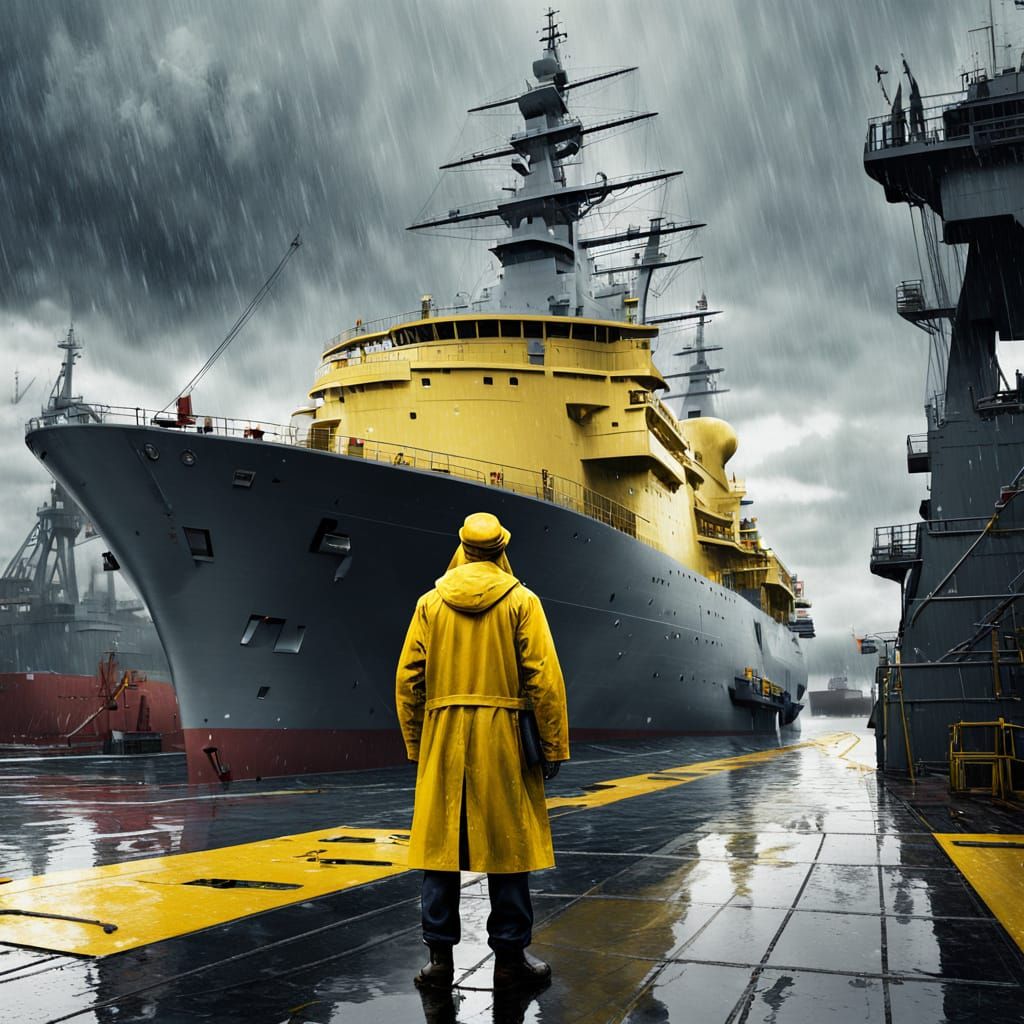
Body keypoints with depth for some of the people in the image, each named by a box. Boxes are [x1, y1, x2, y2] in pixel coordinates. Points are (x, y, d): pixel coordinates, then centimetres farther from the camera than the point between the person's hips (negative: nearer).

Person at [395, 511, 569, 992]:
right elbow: (544, 678, -7)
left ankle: (440, 957, 14)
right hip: (501, 738, -2)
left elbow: (407, 680, 4)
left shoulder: (430, 603, 6)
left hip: (442, 738, 2)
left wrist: (415, 744, 12)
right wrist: (553, 747, -2)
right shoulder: (521, 601, -1)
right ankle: (510, 957, 14)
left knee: (439, 843, 8)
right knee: (506, 844, 6)